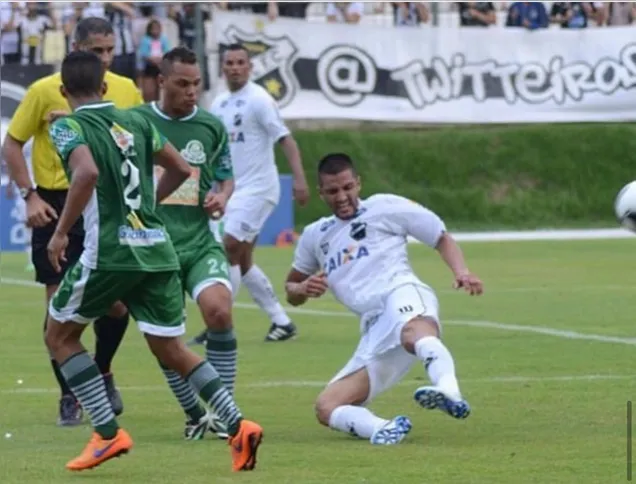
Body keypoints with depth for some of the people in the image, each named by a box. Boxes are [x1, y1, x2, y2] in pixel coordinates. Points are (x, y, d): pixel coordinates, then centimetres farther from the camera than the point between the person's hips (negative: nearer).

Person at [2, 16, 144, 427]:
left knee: (117, 303, -1)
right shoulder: (45, 92, -6)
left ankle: (102, 373, 27)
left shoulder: (126, 90, 2)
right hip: (57, 207, -2)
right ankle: (69, 397, 10)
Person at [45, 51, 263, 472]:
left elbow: (87, 172, -22)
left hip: (109, 251, -5)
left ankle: (108, 433, 2)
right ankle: (238, 426, -3)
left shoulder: (69, 127, -3)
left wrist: (61, 232, -14)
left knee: (60, 335, 13)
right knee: (171, 349, 13)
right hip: (158, 249, 6)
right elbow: (180, 169, 20)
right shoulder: (136, 121, 14)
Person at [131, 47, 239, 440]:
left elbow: (226, 176, 18)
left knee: (219, 310, -22)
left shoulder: (212, 127, 5)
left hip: (200, 242, 0)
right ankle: (195, 415, 17)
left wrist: (222, 196, -3)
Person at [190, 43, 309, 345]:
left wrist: (299, 178, -24)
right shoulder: (220, 104, 12)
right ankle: (281, 321, 16)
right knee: (242, 261, 8)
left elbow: (285, 139, -14)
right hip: (234, 189, 8)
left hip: (257, 188, -8)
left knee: (230, 249, -16)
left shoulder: (257, 100, -10)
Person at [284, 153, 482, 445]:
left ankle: (449, 393, -74)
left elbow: (442, 238, 18)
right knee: (326, 408, -11)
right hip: (375, 332, 7)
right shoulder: (316, 236, 31)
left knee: (414, 331, -45)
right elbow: (291, 290, 40)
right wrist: (302, 290, 14)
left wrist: (461, 272, -3)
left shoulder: (385, 207, 17)